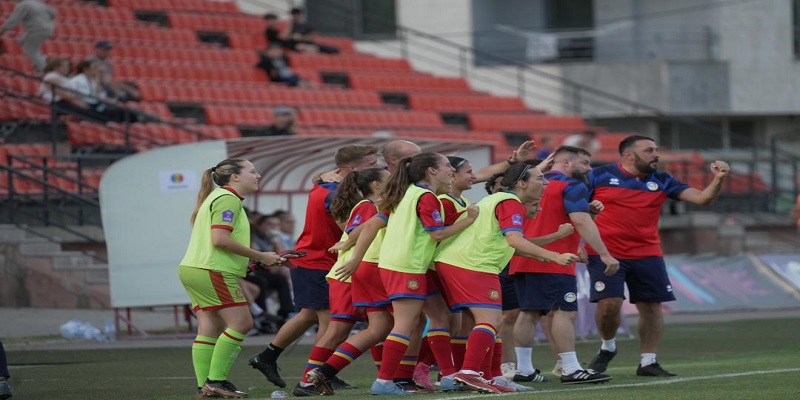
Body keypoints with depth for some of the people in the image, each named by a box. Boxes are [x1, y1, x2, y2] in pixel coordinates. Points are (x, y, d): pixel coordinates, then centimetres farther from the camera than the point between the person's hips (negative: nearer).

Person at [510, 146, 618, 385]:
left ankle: (523, 369, 10)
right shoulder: (572, 186, -7)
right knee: (564, 312, -10)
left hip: (523, 260, 9)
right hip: (553, 262, -9)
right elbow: (581, 222, -18)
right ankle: (571, 370, -16)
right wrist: (604, 254, -21)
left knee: (529, 312, 10)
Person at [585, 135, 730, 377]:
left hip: (647, 255, 4)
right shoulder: (600, 176, -2)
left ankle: (648, 362, 12)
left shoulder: (661, 181, 7)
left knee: (651, 306, 1)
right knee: (609, 303, -13)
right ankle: (607, 348, 15)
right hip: (605, 254, -4)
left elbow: (702, 198, 3)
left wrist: (718, 180, -14)